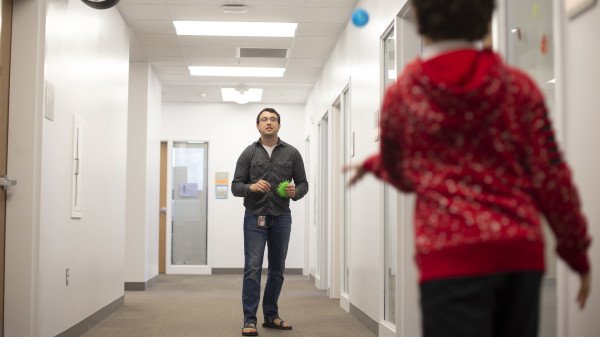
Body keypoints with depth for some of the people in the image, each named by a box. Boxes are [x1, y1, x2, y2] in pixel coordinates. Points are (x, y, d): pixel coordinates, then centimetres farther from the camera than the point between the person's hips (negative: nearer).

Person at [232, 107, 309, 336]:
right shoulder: (249, 153, 2)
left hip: (281, 218, 2)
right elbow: (236, 186, 1)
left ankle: (271, 316, 23)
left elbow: (303, 183, 9)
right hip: (255, 217, -2)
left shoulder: (291, 153, 6)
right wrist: (252, 187, -19)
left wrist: (295, 192, -13)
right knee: (252, 268, -8)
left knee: (277, 269, 10)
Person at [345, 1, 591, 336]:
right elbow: (552, 177, 2)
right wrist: (578, 253, 13)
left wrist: (370, 164, 43)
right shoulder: (519, 86, 6)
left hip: (450, 255, -2)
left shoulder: (401, 94, 4)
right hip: (522, 252, 3)